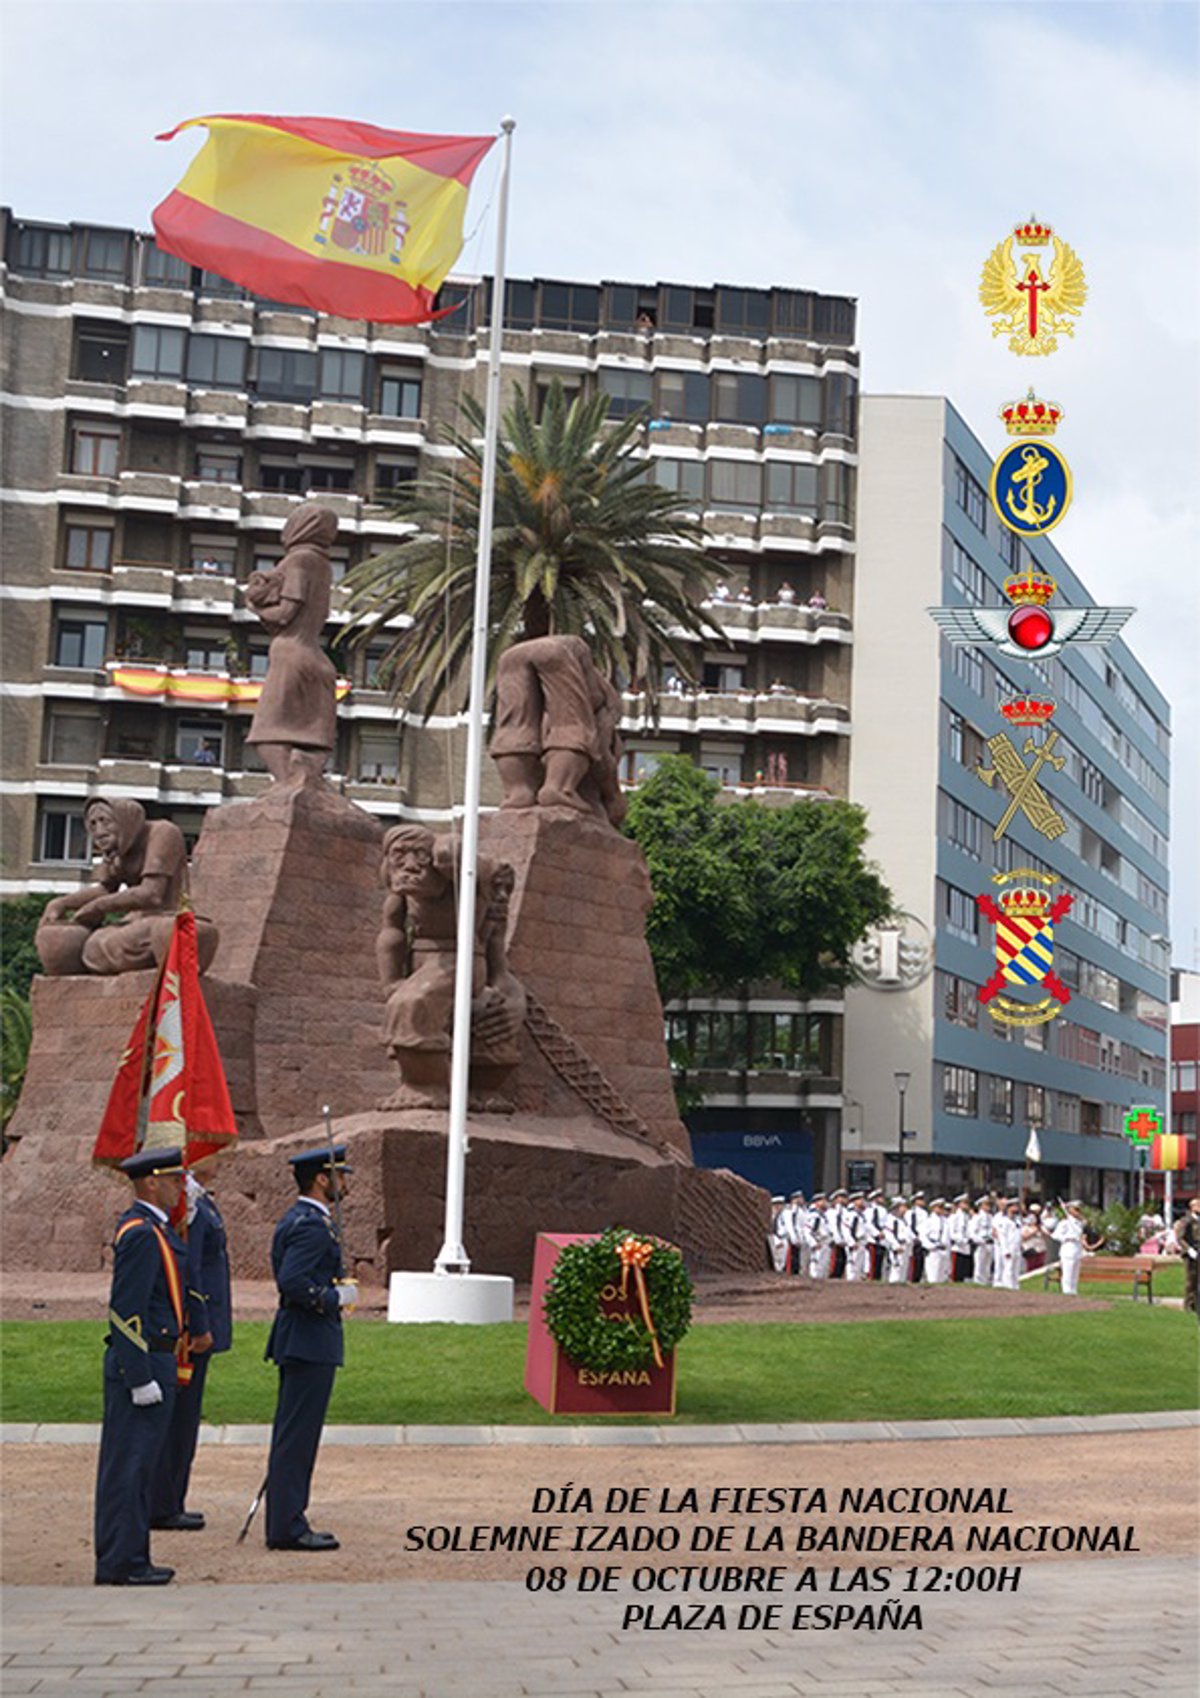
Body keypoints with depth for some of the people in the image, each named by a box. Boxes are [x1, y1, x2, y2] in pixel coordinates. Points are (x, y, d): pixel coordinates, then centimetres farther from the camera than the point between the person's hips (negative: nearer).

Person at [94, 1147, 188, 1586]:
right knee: (130, 1463, -5)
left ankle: (128, 1558, 20)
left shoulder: (148, 1226, 13)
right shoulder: (141, 1234, -18)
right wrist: (141, 1379, -21)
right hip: (142, 1363, -10)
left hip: (150, 1362, 10)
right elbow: (126, 1311, -21)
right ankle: (121, 1563, 0)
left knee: (133, 1463, 14)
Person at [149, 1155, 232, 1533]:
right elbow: (186, 1271, -22)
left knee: (181, 1416, 15)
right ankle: (163, 1508, 4)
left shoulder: (198, 1200, 13)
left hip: (189, 1327, 10)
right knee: (178, 1414, -3)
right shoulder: (189, 1204, -19)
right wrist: (200, 1329, -19)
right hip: (190, 1326, -10)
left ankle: (168, 1503, 23)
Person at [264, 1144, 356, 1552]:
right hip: (311, 1343, -11)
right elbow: (292, 1281, -27)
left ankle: (284, 1523, 19)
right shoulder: (312, 1225, -17)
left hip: (300, 1342, 11)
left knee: (291, 1434, 13)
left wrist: (335, 1288, 12)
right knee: (297, 1436, -6)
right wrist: (335, 1297, -16)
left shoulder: (295, 1220, 15)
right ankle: (287, 1527, -2)